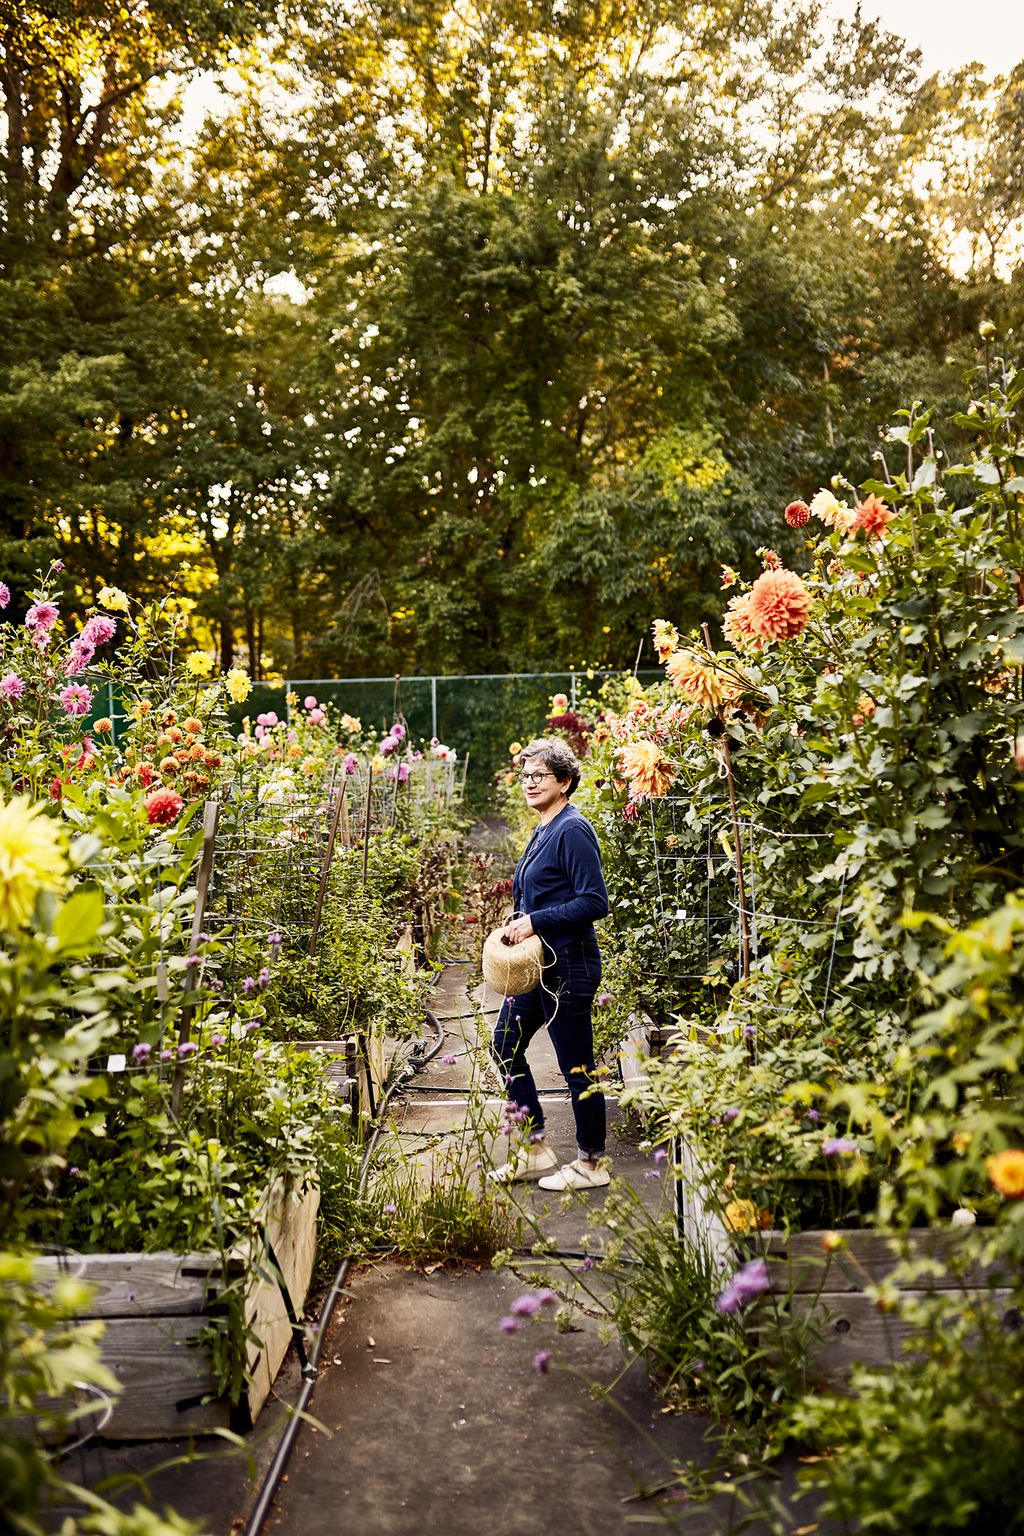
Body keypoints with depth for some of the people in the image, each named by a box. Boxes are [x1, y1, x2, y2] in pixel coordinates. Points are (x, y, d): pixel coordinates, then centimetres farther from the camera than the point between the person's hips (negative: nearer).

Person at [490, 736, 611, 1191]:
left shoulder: (573, 831, -16)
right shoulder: (542, 831, 13)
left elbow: (594, 902, -21)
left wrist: (534, 922, -20)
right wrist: (518, 921, 6)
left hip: (568, 966, -11)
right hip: (538, 964, 11)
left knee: (577, 1066, 1)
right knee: (505, 1045, 15)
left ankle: (591, 1164, 16)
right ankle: (536, 1149, 26)